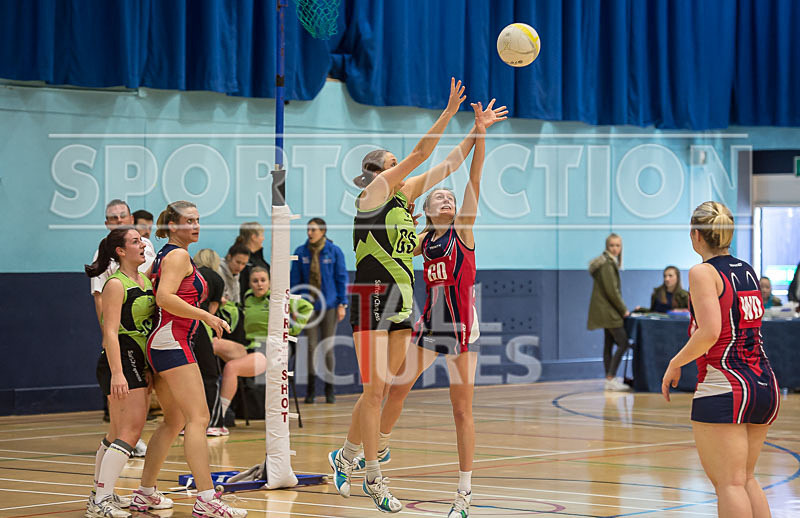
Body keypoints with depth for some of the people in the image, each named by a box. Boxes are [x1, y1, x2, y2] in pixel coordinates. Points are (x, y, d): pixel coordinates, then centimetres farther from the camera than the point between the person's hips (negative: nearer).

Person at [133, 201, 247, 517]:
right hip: (172, 343, -10)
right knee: (198, 418, -14)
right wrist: (206, 316, -18)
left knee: (174, 421, 15)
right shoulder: (179, 255, -9)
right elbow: (165, 298, -22)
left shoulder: (164, 255, 20)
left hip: (162, 345, 10)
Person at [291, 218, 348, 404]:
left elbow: (341, 278, 2)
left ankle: (329, 390, 12)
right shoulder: (301, 252, 2)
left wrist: (342, 304, -2)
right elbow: (295, 280, 7)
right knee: (311, 346, -1)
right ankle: (310, 390, 6)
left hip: (329, 305, -1)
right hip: (308, 305, 1)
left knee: (328, 347, 3)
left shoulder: (334, 252, -1)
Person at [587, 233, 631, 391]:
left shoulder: (610, 262, 16)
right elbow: (611, 291, -19)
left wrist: (622, 309, 15)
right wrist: (623, 310, -12)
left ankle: (610, 379, 14)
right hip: (607, 311, -10)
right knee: (623, 343, -11)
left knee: (609, 344, 11)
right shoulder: (607, 264, -16)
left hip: (606, 311, 10)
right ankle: (610, 379, -12)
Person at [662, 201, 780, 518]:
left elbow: (710, 331, -19)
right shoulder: (747, 271, 13)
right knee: (745, 480, 17)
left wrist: (675, 364, -7)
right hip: (765, 385, 8)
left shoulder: (703, 272, -8)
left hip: (723, 387, -8)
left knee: (729, 483, -5)